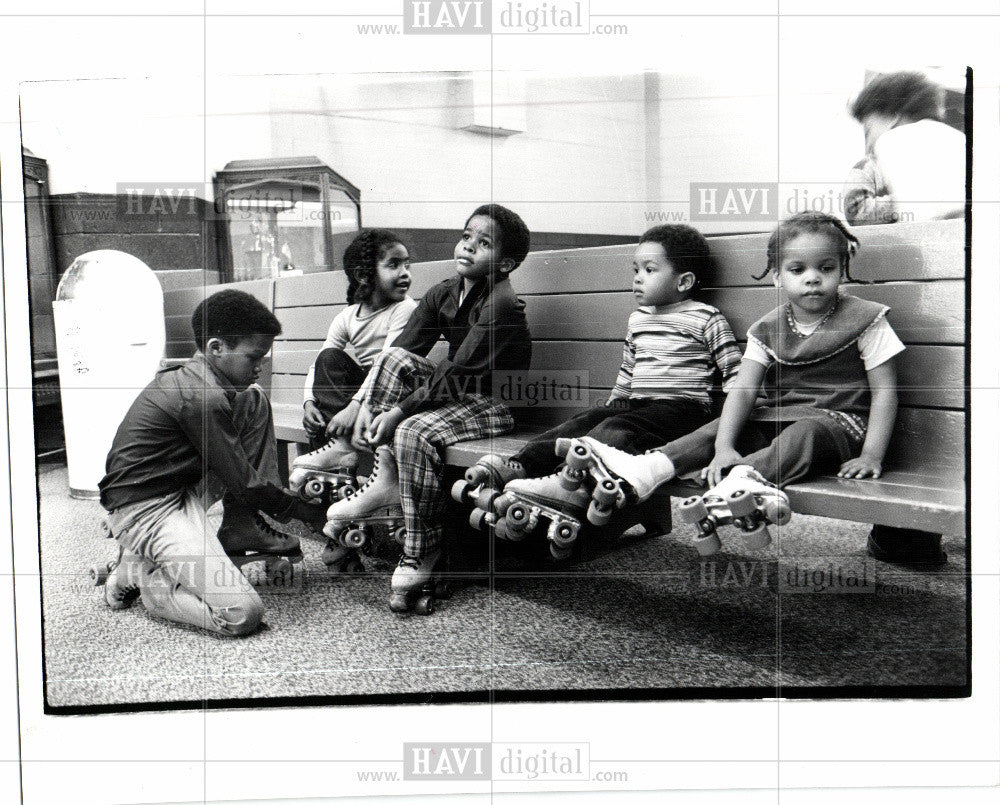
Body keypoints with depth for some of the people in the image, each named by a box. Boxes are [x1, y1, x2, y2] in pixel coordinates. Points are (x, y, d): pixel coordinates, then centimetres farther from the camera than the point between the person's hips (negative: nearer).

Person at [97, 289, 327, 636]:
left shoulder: (193, 378, 6)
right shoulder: (201, 397, -25)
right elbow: (243, 483, -18)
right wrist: (306, 512, -6)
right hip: (146, 510, -10)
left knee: (256, 400, 6)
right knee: (243, 613, -22)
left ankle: (241, 529, 8)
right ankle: (144, 575, 1)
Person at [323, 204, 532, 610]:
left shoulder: (502, 305, -19)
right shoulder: (443, 293, 5)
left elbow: (457, 372, -25)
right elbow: (401, 350, -2)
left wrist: (398, 412, -26)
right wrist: (367, 404, -13)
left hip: (495, 403, -8)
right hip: (454, 391, 8)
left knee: (416, 432, -30)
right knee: (393, 358, -13)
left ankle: (420, 558, -16)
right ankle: (385, 481, -13)